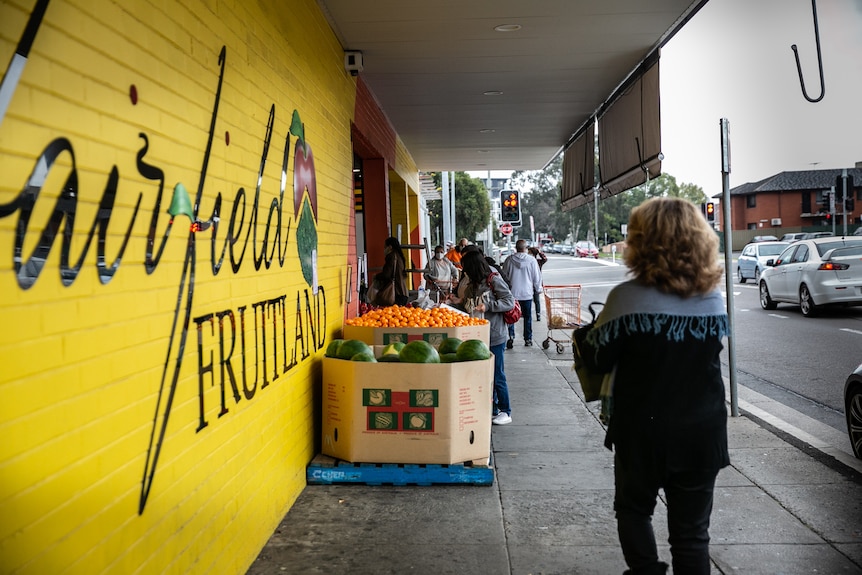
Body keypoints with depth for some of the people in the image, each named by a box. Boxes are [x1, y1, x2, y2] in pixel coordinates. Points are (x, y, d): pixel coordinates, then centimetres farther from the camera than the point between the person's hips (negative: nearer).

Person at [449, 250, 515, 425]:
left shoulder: (494, 281, -10)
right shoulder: (472, 286, 12)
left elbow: (510, 302, -14)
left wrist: (487, 306, -21)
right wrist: (459, 302, 5)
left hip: (494, 336, -8)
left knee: (497, 375, -1)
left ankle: (505, 412, 12)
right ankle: (492, 410, 23)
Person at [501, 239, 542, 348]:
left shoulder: (509, 260, -3)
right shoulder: (531, 260, -7)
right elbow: (536, 277, -2)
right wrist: (538, 289, 13)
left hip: (512, 293, 0)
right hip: (527, 293, 0)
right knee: (527, 316, 11)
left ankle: (511, 336, -7)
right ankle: (528, 339, 16)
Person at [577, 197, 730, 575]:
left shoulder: (628, 297, -18)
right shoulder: (714, 299, -4)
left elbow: (597, 360, -10)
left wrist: (586, 340, 11)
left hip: (643, 431, -3)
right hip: (703, 431, 3)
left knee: (634, 509, 23)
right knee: (692, 530, 14)